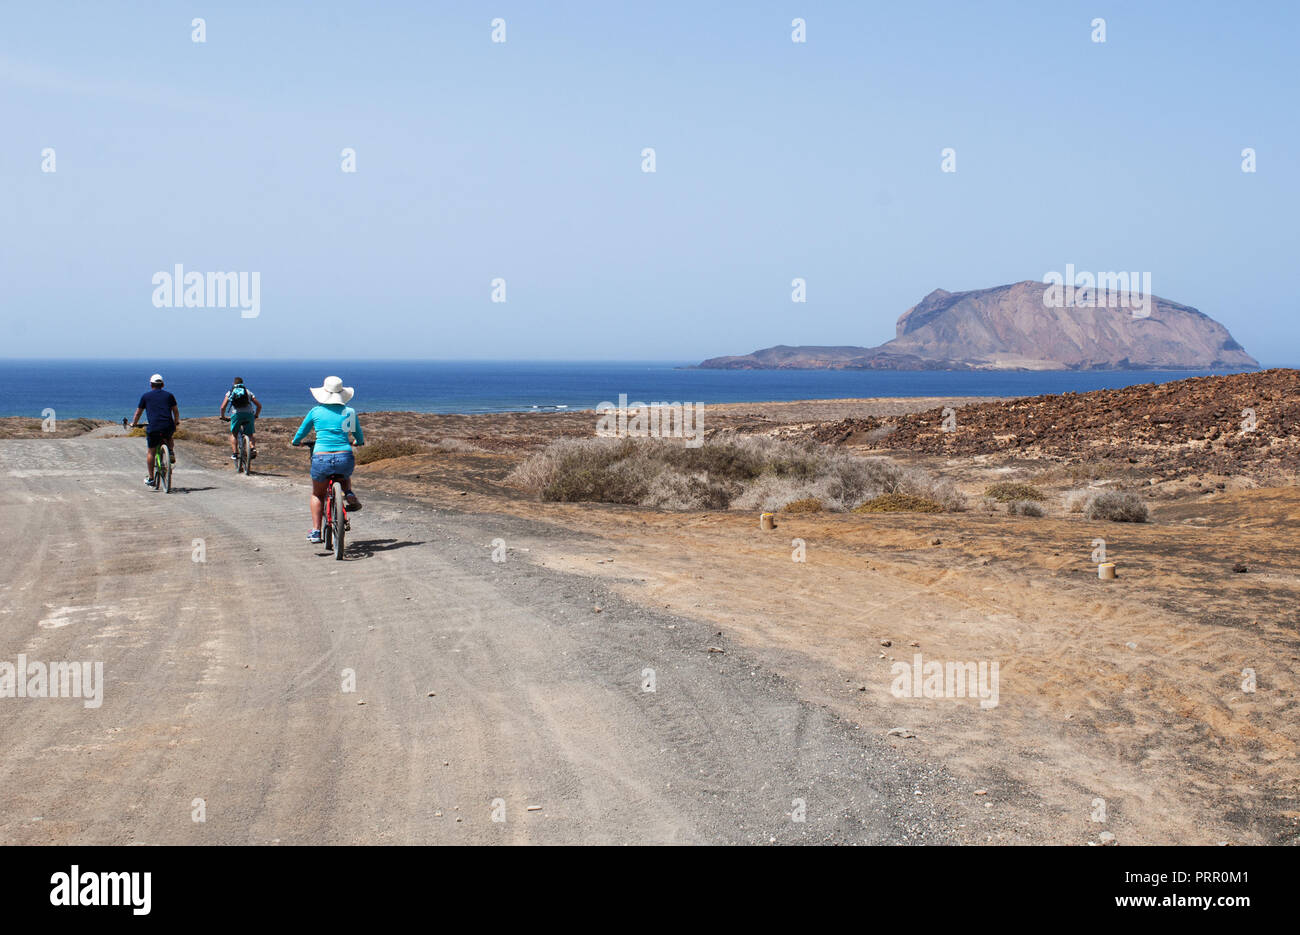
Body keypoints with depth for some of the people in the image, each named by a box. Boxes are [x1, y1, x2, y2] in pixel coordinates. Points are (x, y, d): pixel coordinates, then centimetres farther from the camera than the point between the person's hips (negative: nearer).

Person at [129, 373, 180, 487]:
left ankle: (150, 479, 12)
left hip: (153, 428, -2)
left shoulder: (146, 396, 12)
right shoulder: (169, 395, 14)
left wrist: (134, 424, 36)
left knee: (151, 452, 11)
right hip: (169, 427, 2)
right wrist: (176, 422, 38)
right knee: (168, 439, 36)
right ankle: (171, 452, 7)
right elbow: (176, 411, 20)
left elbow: (138, 412, 19)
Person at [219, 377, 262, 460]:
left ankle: (234, 454, 6)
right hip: (249, 414, 1)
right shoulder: (248, 391, 23)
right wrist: (256, 416, 34)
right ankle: (253, 448, -14)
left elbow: (223, 407, 11)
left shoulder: (230, 392, 20)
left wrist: (222, 416, 28)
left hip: (236, 414, -1)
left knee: (233, 434, 19)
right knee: (249, 435, 15)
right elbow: (259, 405, 20)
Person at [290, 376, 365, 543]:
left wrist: (295, 442, 40)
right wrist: (359, 442, 43)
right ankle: (349, 493, 10)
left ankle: (315, 531, 18)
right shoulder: (350, 411, 6)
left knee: (317, 494, 24)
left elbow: (301, 432, 18)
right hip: (345, 458, 0)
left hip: (321, 459, 0)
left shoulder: (316, 411, 5)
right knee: (345, 474, 38)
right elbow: (359, 436, 20)